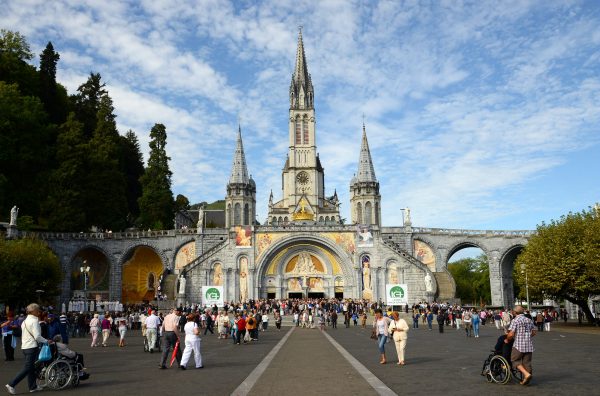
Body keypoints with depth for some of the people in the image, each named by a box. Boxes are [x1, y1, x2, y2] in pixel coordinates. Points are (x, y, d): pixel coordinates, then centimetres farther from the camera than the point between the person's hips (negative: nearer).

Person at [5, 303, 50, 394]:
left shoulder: (25, 321, 13)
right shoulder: (34, 321, -14)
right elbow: (37, 336, -19)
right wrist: (47, 341, -8)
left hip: (25, 346, 9)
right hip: (32, 347, -9)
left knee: (31, 367, 14)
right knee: (27, 368, -5)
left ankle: (32, 386, 20)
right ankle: (11, 384, -7)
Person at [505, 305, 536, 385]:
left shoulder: (515, 320, -9)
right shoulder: (529, 320, 11)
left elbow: (511, 334, -15)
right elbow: (534, 332, 17)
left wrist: (507, 340, 3)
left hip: (519, 345, -6)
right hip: (529, 345, 6)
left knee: (515, 360, 5)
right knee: (527, 362, 11)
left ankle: (526, 374, -12)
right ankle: (525, 380, 14)